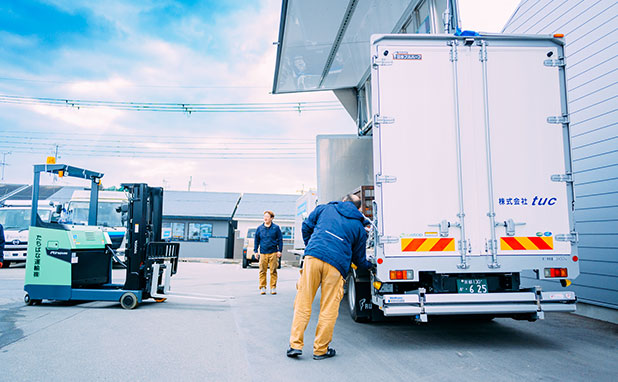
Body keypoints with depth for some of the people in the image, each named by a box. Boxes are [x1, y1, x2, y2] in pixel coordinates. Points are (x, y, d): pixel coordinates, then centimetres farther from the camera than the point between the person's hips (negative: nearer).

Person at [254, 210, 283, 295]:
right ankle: (262, 287, 8)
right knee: (262, 271, 0)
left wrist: (279, 250, 1)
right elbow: (256, 240, 14)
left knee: (273, 271, 1)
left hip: (273, 253, -1)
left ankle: (273, 287, 9)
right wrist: (255, 251, 8)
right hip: (263, 253, 2)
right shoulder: (259, 228, 8)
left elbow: (280, 240, 6)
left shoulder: (276, 228, 3)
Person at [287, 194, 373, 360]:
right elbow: (359, 259, 22)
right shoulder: (359, 227, 18)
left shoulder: (325, 208, 19)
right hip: (336, 265, -1)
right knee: (329, 308, 9)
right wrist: (370, 266, 43)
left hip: (313, 258, 1)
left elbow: (306, 227, 22)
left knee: (303, 303, 7)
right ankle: (321, 349, 17)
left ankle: (295, 345, 9)